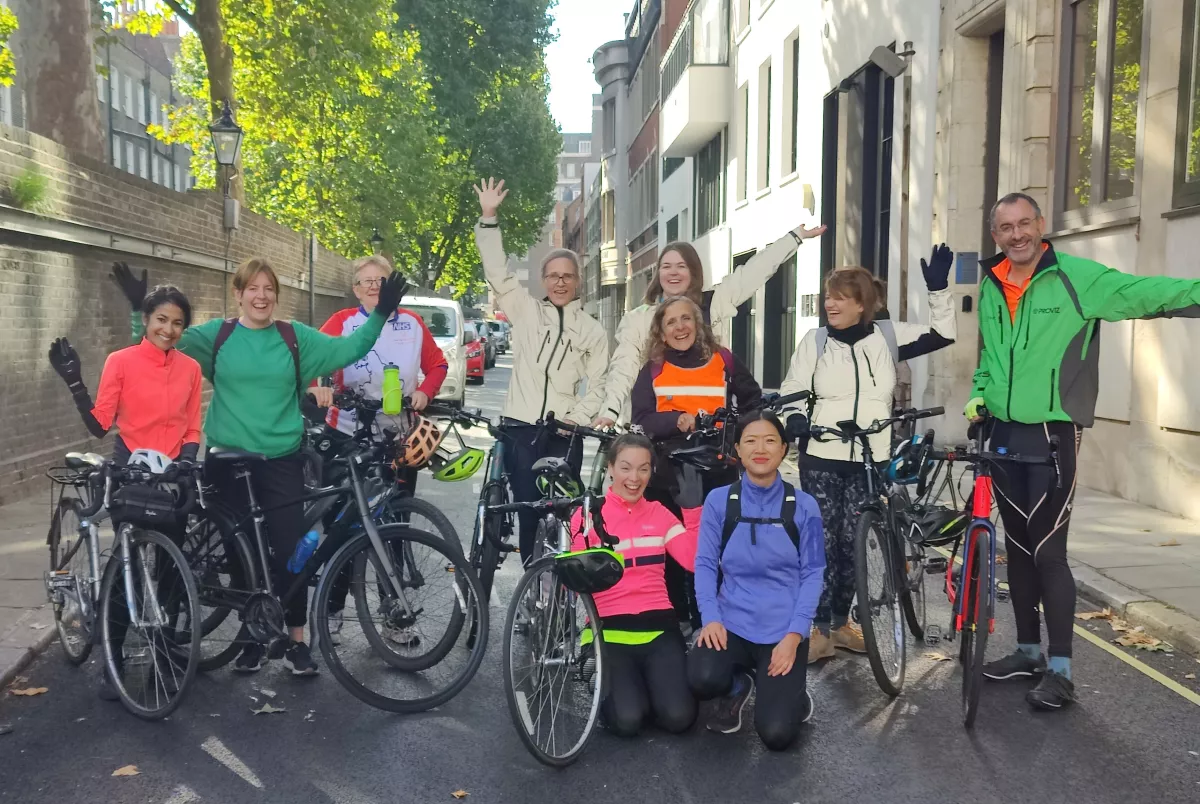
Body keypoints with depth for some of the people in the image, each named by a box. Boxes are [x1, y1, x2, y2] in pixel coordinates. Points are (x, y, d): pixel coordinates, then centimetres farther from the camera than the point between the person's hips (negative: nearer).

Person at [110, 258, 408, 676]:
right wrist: (140, 308, -10)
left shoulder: (296, 337, 3)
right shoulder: (217, 335, 3)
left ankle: (296, 640, 13)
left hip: (281, 462, 0)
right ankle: (254, 637, 24)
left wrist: (380, 314, -8)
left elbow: (348, 349, 1)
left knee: (290, 550, -1)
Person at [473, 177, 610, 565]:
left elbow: (597, 384, 6)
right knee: (527, 508, 1)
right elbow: (498, 273, -2)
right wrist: (488, 217, -8)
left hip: (564, 434, 0)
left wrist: (576, 417, -9)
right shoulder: (526, 311, 7)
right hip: (520, 428, 0)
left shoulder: (592, 331, 9)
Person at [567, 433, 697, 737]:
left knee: (679, 718, -18)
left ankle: (648, 685, 14)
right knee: (627, 720, -22)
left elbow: (695, 560, -5)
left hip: (659, 626, 2)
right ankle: (616, 688, 12)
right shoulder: (588, 515, 0)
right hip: (611, 628, -2)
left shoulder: (659, 514, 10)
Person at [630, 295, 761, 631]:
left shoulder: (724, 361, 5)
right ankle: (675, 618, 19)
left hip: (715, 469, -1)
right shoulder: (653, 370, 6)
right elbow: (642, 419, -4)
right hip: (669, 472, 1)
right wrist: (679, 420, -21)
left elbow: (755, 404, 13)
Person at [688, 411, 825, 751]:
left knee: (777, 734, -14)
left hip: (783, 630, 0)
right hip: (732, 623, 1)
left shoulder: (804, 506, -1)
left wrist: (793, 636, -12)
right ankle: (739, 686, 9)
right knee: (703, 680, -30)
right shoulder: (718, 501, -1)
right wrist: (711, 618, -15)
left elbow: (812, 575, -1)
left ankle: (793, 692, 24)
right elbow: (705, 564, 0)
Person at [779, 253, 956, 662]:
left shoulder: (887, 335, 2)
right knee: (822, 542, -2)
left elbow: (943, 335, 4)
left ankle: (841, 622, 24)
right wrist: (794, 422, -17)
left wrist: (938, 289, -7)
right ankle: (820, 628, 8)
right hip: (821, 459, -1)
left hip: (869, 461, 1)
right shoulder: (814, 341, 0)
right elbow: (790, 395, 3)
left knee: (852, 543, 8)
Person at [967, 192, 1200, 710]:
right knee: (1018, 547, 12)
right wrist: (980, 394, 8)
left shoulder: (1077, 277, -7)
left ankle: (1060, 669, 4)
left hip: (1052, 434, -6)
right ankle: (1028, 650, 26)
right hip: (1003, 435, 6)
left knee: (1048, 550, -6)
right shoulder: (991, 287, 10)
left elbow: (1145, 293, -15)